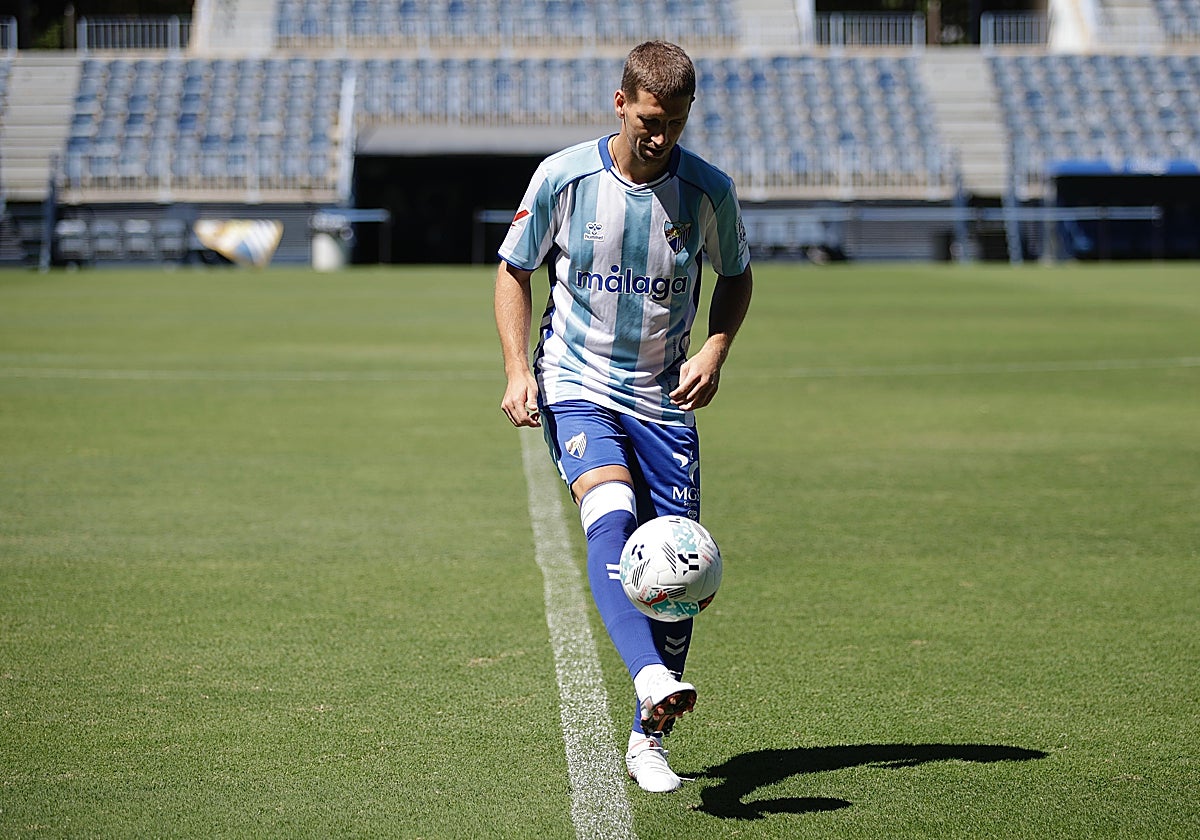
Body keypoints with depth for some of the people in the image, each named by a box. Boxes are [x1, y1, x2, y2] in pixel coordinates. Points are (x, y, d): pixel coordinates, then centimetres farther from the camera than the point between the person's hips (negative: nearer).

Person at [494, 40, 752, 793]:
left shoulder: (709, 190, -5)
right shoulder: (563, 178, -9)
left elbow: (736, 277, 12)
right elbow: (515, 270, 4)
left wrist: (714, 351, -6)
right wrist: (518, 370, -7)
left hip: (664, 399, 3)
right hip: (577, 387, -2)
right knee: (612, 516, -30)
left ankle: (648, 740, 14)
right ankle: (653, 681, -47)